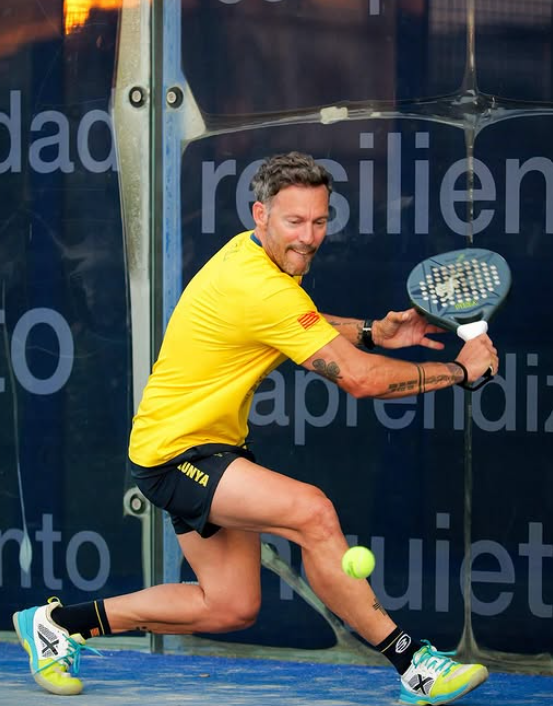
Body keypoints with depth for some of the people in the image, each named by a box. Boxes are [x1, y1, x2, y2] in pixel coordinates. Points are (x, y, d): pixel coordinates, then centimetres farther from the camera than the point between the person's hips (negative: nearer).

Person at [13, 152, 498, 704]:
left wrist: (372, 332, 7)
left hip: (212, 445, 11)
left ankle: (62, 622, 23)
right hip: (175, 452, -11)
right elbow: (361, 379, -26)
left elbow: (304, 325, 26)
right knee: (312, 513, -29)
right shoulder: (262, 289, -27)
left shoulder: (250, 253, 4)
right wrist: (460, 370, -14)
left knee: (232, 607, 10)